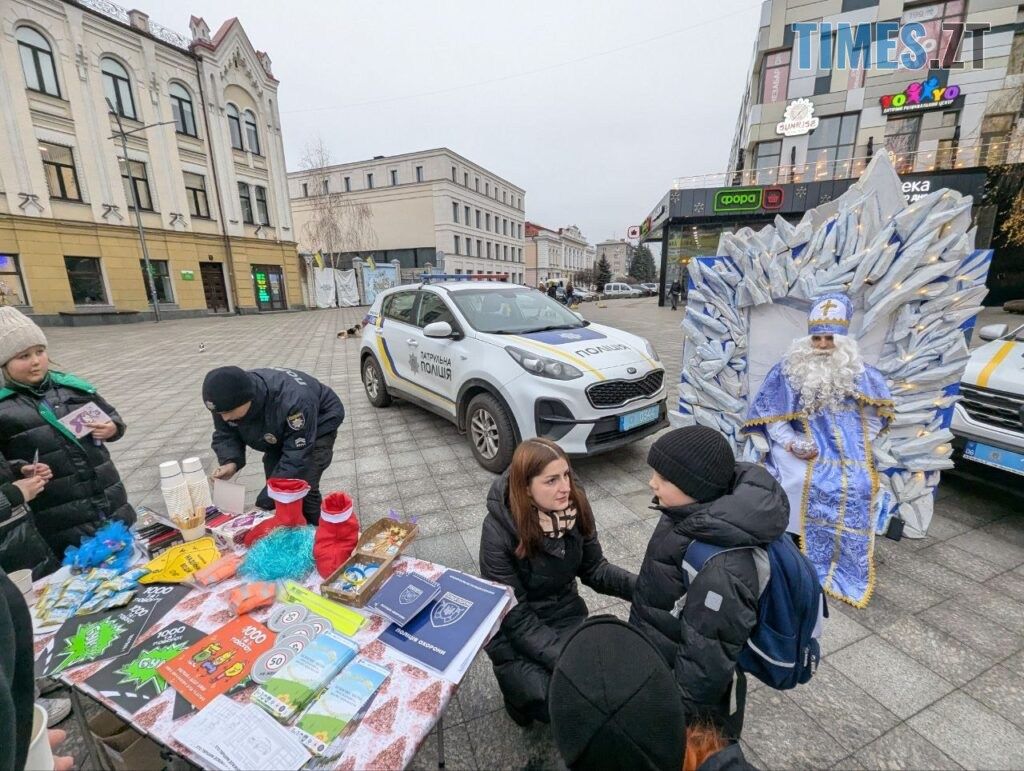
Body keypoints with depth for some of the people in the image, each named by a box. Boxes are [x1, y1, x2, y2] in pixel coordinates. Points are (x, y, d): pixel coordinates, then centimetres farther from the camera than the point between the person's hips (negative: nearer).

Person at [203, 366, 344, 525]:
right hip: (280, 431, 7)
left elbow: (297, 457, -38)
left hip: (319, 426, -6)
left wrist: (265, 501, -37)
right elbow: (226, 435, -7)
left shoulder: (293, 402, -44)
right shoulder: (227, 401, -23)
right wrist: (230, 462, -30)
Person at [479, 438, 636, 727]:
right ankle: (517, 687, 14)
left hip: (564, 612, 4)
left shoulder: (576, 506, -15)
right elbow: (514, 615, -22)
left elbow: (594, 569, -3)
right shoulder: (499, 529, -28)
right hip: (514, 629, -4)